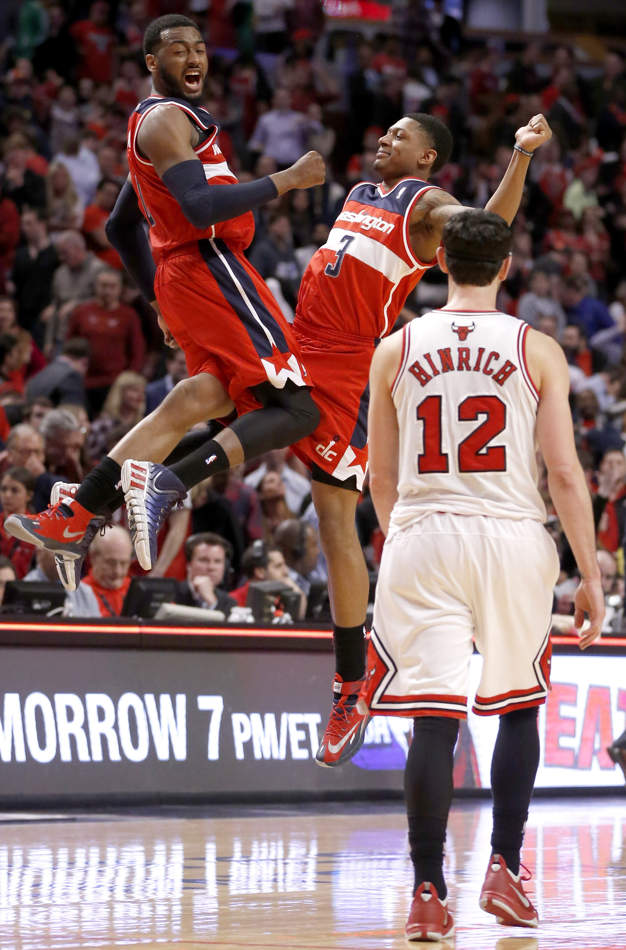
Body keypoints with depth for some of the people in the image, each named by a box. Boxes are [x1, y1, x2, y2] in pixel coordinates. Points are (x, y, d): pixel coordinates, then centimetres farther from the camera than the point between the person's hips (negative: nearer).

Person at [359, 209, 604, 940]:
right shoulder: (537, 350, 0)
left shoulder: (396, 349, 5)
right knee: (518, 706, 18)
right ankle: (504, 872, 12)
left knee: (433, 720, -1)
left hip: (422, 536, 1)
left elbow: (380, 480, 11)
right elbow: (565, 474, -3)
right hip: (513, 535, 0)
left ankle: (428, 896, -5)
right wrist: (590, 575, 4)